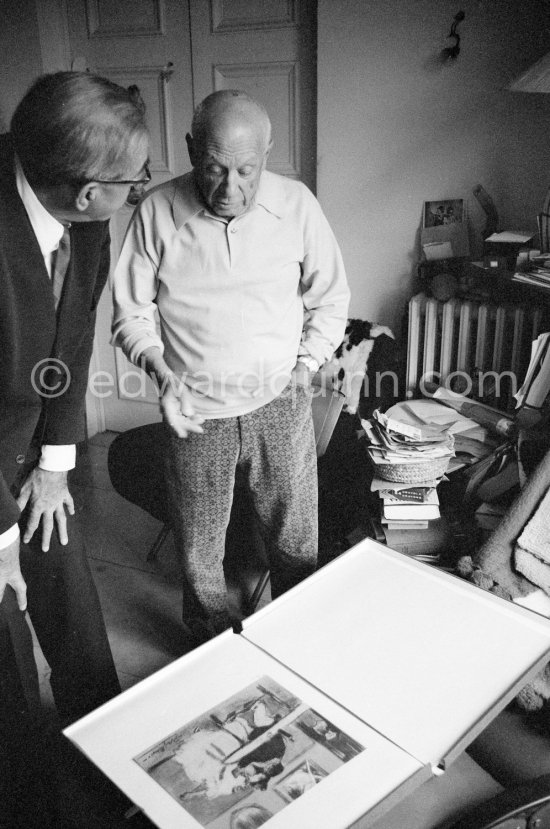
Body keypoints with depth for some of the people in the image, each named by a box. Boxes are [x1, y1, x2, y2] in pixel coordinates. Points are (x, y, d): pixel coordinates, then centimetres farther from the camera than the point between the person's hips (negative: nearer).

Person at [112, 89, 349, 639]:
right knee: (198, 554, 14)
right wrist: (161, 370, -15)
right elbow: (130, 313, 1)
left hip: (280, 407, 1)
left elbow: (330, 300, 5)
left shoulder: (296, 204, -5)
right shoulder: (156, 212, -8)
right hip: (195, 413, 0)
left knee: (296, 543, 14)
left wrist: (304, 368, -5)